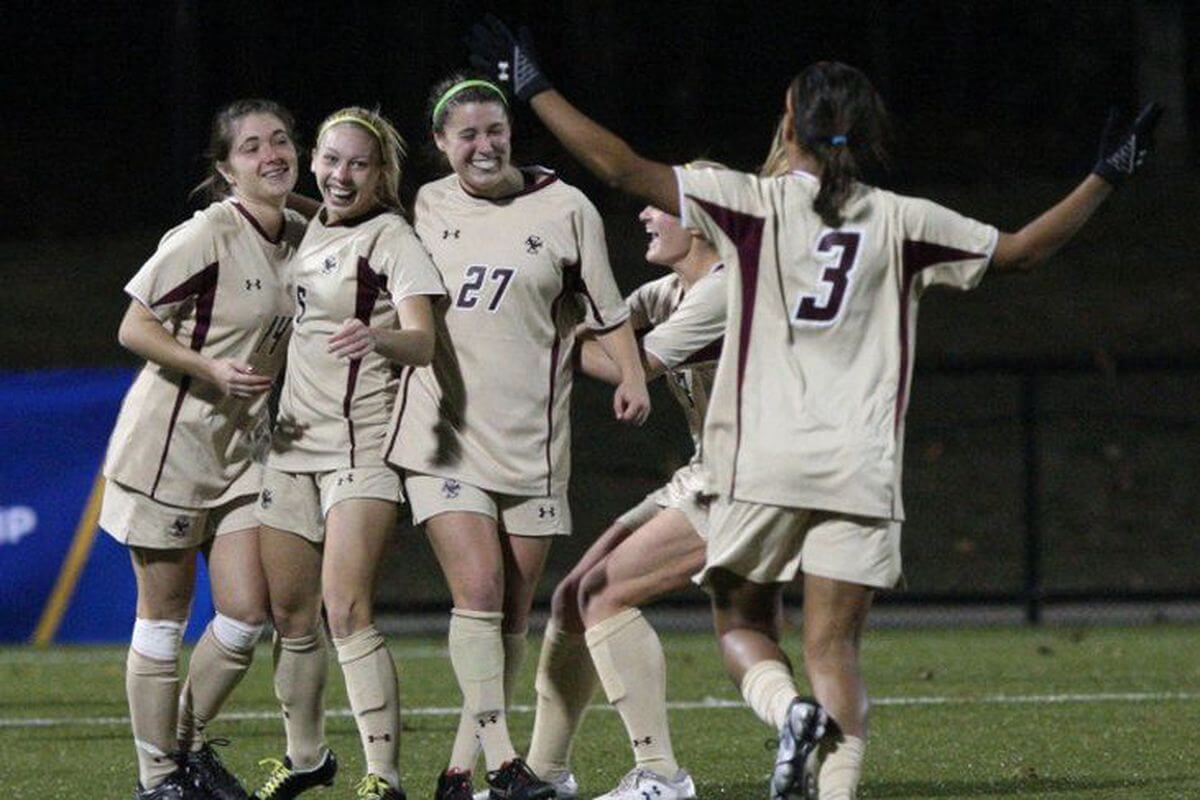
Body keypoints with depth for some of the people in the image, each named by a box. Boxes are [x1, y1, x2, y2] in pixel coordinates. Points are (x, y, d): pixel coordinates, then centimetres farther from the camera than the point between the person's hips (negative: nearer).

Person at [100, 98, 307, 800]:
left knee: (248, 615, -1)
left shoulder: (302, 236, 4)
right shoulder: (207, 236, -15)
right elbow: (134, 328, -13)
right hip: (168, 445, -6)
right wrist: (212, 369, -25)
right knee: (166, 612, 1)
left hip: (241, 451, 6)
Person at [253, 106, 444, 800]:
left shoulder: (392, 239, -9)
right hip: (295, 440, 7)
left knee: (347, 609, -18)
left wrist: (378, 336, -44)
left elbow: (424, 342, -24)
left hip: (363, 448, -7)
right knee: (291, 614, 12)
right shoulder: (313, 229, 12)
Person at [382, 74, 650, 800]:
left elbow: (606, 305, 7)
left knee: (514, 612, 4)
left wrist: (631, 377, -4)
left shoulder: (564, 208, 1)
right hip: (444, 436, 0)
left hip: (531, 438, 0)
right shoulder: (425, 207, 7)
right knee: (478, 590, -16)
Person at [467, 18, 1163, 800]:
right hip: (861, 472, 1)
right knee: (834, 648, 1)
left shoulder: (754, 205, -1)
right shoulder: (901, 222, 4)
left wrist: (535, 88, 6)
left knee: (743, 624, 14)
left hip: (762, 466, -1)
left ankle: (789, 709, -17)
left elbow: (622, 166, -2)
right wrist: (1106, 178, 22)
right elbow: (1021, 250, 12)